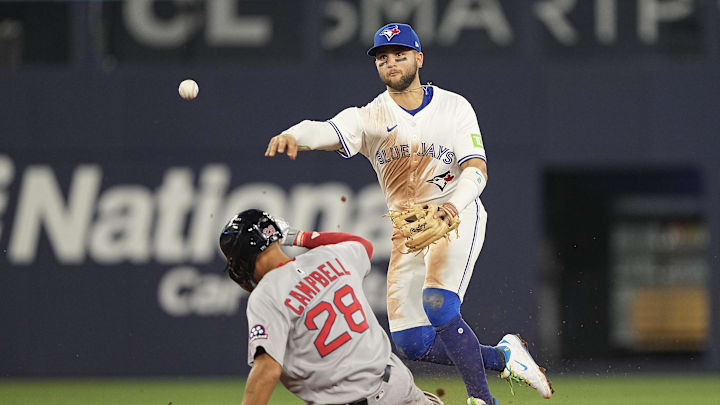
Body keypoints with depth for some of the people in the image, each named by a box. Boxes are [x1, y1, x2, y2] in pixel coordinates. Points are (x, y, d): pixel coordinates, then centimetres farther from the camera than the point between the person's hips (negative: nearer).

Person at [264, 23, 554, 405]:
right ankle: (502, 356, 19)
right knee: (411, 343, -2)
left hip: (457, 216, -4)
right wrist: (293, 136, -43)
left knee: (437, 302, -29)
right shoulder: (370, 117, 3)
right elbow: (328, 131, -19)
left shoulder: (453, 106, 1)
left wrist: (453, 204, -31)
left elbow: (477, 169, -9)